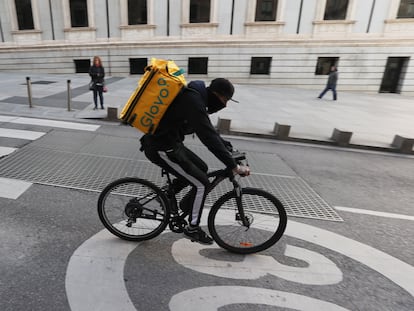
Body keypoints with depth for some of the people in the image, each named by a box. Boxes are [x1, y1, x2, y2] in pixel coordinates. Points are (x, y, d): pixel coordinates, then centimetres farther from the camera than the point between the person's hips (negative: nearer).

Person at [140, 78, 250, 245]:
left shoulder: (197, 97, 9)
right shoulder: (193, 102, -23)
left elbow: (209, 130, 17)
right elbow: (209, 137, -28)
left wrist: (229, 148, 13)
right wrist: (233, 166, -25)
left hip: (170, 142, 10)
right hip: (161, 149, -10)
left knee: (201, 168, 13)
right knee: (201, 184, -5)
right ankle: (192, 228, 11)